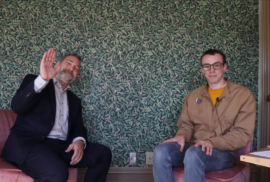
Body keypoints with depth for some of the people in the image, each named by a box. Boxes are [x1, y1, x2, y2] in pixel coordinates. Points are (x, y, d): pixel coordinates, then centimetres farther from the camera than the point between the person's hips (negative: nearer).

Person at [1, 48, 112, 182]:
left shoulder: (74, 100, 25)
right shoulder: (34, 81, 11)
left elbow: (78, 127, 14)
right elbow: (17, 107, -7)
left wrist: (79, 141, -11)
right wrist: (42, 79, -20)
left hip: (62, 147, 6)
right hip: (30, 144, -5)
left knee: (103, 153, -15)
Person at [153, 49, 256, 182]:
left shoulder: (243, 95, 2)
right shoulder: (193, 96, 16)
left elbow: (243, 134, -5)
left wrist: (212, 142, -20)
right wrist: (182, 136, -9)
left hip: (223, 152, -4)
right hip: (192, 148, 4)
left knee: (193, 154, -38)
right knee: (161, 151, -28)